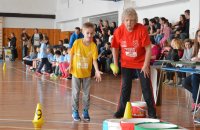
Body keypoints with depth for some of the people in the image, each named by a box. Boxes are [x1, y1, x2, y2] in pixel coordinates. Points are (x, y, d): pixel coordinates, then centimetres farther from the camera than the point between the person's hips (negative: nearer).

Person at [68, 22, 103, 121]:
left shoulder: (93, 46, -11)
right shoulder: (77, 42, -11)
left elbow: (94, 59, -11)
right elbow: (72, 54, 2)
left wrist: (97, 70, -23)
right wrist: (70, 65, -3)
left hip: (87, 73, 1)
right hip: (76, 72, -1)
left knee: (86, 93, 9)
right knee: (76, 93, 7)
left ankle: (85, 111, 23)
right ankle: (75, 111, 19)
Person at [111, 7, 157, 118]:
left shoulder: (142, 29, -21)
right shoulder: (119, 31, -13)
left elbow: (148, 48, -16)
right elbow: (115, 48, 0)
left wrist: (146, 65, -17)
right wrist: (115, 64, -2)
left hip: (141, 63, -2)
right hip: (126, 64, 2)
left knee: (146, 88, 2)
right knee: (125, 87, 6)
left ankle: (152, 112, 10)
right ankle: (121, 110, 16)